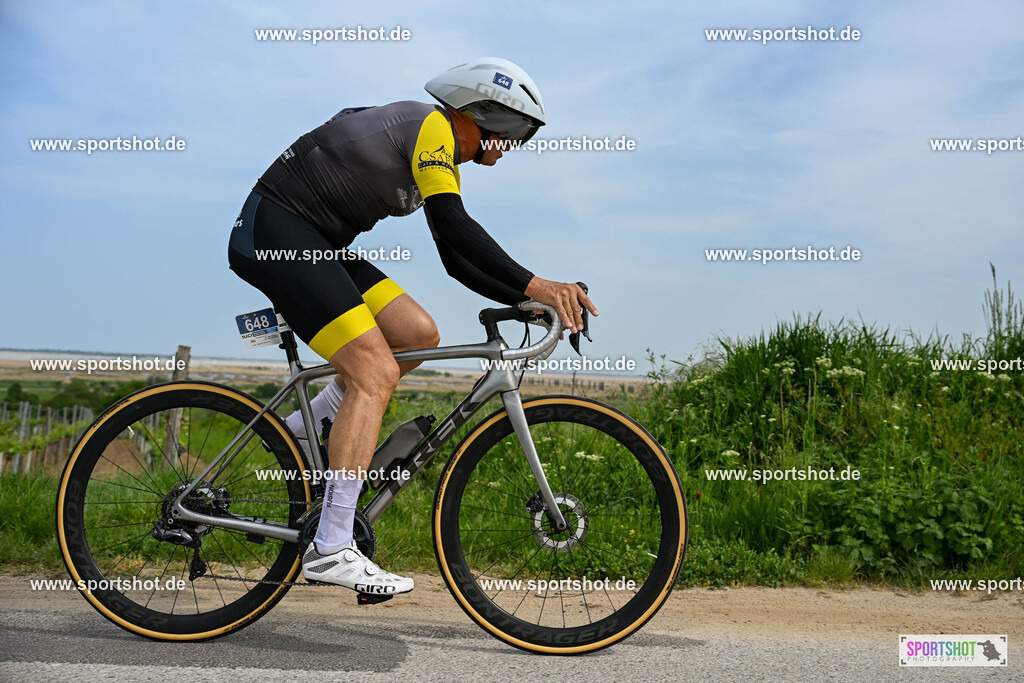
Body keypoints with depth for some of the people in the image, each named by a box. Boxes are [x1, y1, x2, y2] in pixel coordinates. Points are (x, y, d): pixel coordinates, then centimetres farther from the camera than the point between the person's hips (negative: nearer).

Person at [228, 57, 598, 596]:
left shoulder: (445, 160, 18)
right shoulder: (430, 126, -11)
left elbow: (459, 260, 18)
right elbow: (454, 223, -25)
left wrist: (533, 301, 8)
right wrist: (535, 285, -30)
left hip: (316, 243, 10)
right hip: (275, 230, -10)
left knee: (419, 335, 2)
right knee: (377, 372, -17)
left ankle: (300, 430, 13)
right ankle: (330, 549, -17)